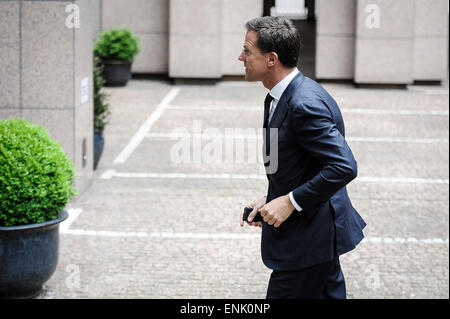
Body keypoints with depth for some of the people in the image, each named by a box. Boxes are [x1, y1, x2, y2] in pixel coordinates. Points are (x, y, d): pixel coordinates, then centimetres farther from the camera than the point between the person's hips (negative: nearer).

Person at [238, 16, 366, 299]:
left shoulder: (304, 104, -24)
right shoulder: (280, 97, 9)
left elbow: (344, 167, -28)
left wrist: (290, 202, -22)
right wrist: (270, 200, 7)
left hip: (309, 239, -10)